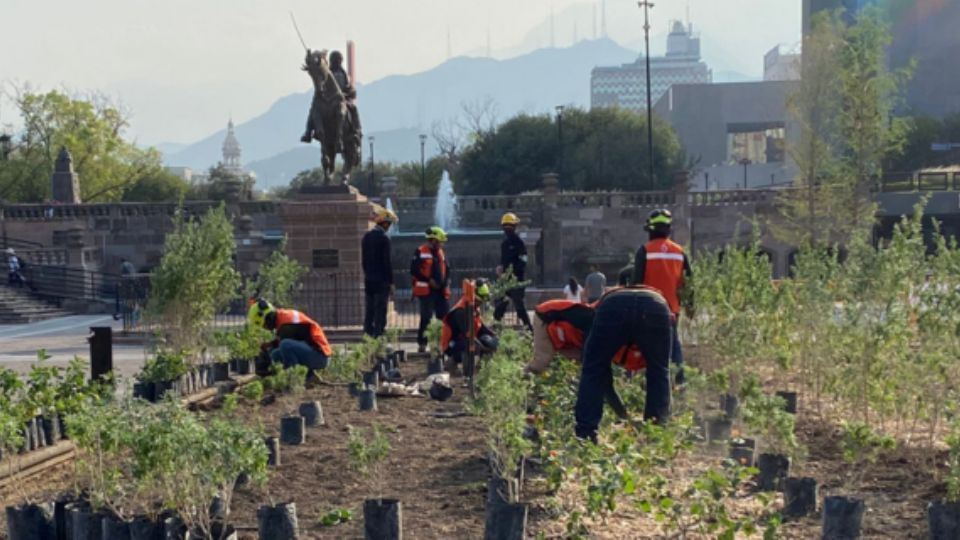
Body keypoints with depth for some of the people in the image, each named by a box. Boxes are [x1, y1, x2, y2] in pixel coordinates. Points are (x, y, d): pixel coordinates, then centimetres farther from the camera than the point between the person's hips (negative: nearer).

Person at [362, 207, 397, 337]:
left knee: (369, 311, 10)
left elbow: (363, 259, 14)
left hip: (368, 279, 7)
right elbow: (387, 262, -14)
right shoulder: (384, 238, -13)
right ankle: (378, 337, -7)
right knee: (380, 312, -5)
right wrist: (391, 282, -9)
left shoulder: (366, 236, 9)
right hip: (381, 281, -7)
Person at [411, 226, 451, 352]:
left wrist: (446, 282, 6)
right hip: (426, 290, -7)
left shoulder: (440, 252, 15)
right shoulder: (420, 252, -6)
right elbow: (414, 271, -11)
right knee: (426, 318, -5)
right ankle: (422, 343, 3)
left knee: (444, 316, 5)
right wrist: (429, 280, -15)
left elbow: (446, 269, 24)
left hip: (440, 290, 7)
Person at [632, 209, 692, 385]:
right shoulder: (679, 251, 7)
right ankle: (679, 376, 10)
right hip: (672, 307, 4)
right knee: (673, 341, 14)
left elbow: (637, 281, -9)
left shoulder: (645, 251, -7)